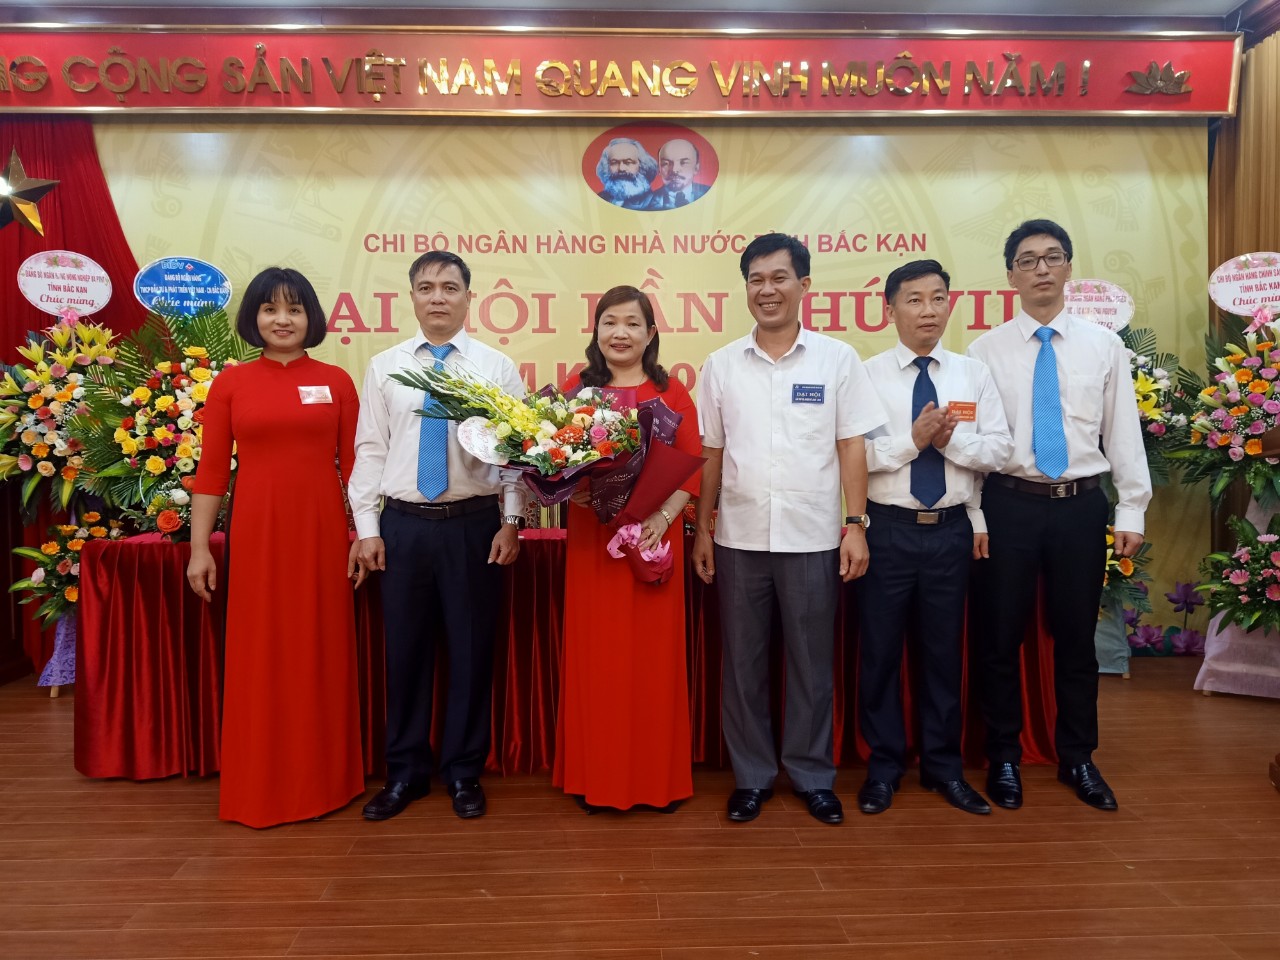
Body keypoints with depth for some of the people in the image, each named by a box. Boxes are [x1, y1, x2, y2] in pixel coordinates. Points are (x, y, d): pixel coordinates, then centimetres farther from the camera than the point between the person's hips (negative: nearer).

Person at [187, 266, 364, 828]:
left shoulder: (336, 382, 3)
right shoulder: (230, 383, 3)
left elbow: (352, 465, 3)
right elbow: (211, 471, 2)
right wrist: (199, 548, -1)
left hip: (321, 530, 0)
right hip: (255, 533, 0)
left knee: (321, 653, 8)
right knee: (258, 657, 8)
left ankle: (323, 779, 25)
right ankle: (259, 787, 24)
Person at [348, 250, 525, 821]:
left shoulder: (497, 367, 2)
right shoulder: (384, 367, 6)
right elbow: (369, 451, 6)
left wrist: (511, 524, -6)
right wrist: (366, 529, 0)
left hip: (474, 523, -1)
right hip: (403, 524, 1)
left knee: (471, 648, 7)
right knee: (406, 648, 9)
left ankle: (464, 770, 24)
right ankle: (406, 771, 27)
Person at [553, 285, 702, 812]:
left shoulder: (671, 393, 4)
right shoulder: (577, 389, 7)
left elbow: (693, 466, 0)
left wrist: (664, 517, -13)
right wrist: (571, 490, -14)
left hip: (655, 538, 0)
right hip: (591, 539, 1)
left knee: (655, 655, 6)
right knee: (596, 655, 5)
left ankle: (659, 777, 22)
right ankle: (597, 776, 21)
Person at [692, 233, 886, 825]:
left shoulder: (837, 359, 2)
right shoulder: (721, 365, 6)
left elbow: (851, 447, 2)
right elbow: (710, 453, 7)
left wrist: (856, 525, -4)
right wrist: (702, 529, 4)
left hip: (812, 538, -1)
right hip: (739, 537, 2)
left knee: (812, 664, 9)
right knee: (742, 664, 10)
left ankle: (813, 775, 27)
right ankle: (751, 776, 26)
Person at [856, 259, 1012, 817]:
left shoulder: (974, 374, 6)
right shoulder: (868, 375, -3)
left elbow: (999, 450, 1)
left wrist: (951, 440, -14)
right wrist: (913, 440, -18)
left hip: (951, 529, 3)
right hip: (888, 529, -2)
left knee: (945, 650, 13)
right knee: (880, 650, 7)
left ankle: (944, 766, 30)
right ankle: (884, 766, 25)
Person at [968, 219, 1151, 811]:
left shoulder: (1104, 346, 6)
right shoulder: (986, 350, 1)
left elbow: (1124, 432, 5)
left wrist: (1131, 511, 1)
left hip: (1082, 505, 1)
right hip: (1009, 504, -1)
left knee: (1076, 636, 12)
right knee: (1001, 636, 7)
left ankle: (1078, 758, 30)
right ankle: (1004, 757, 25)